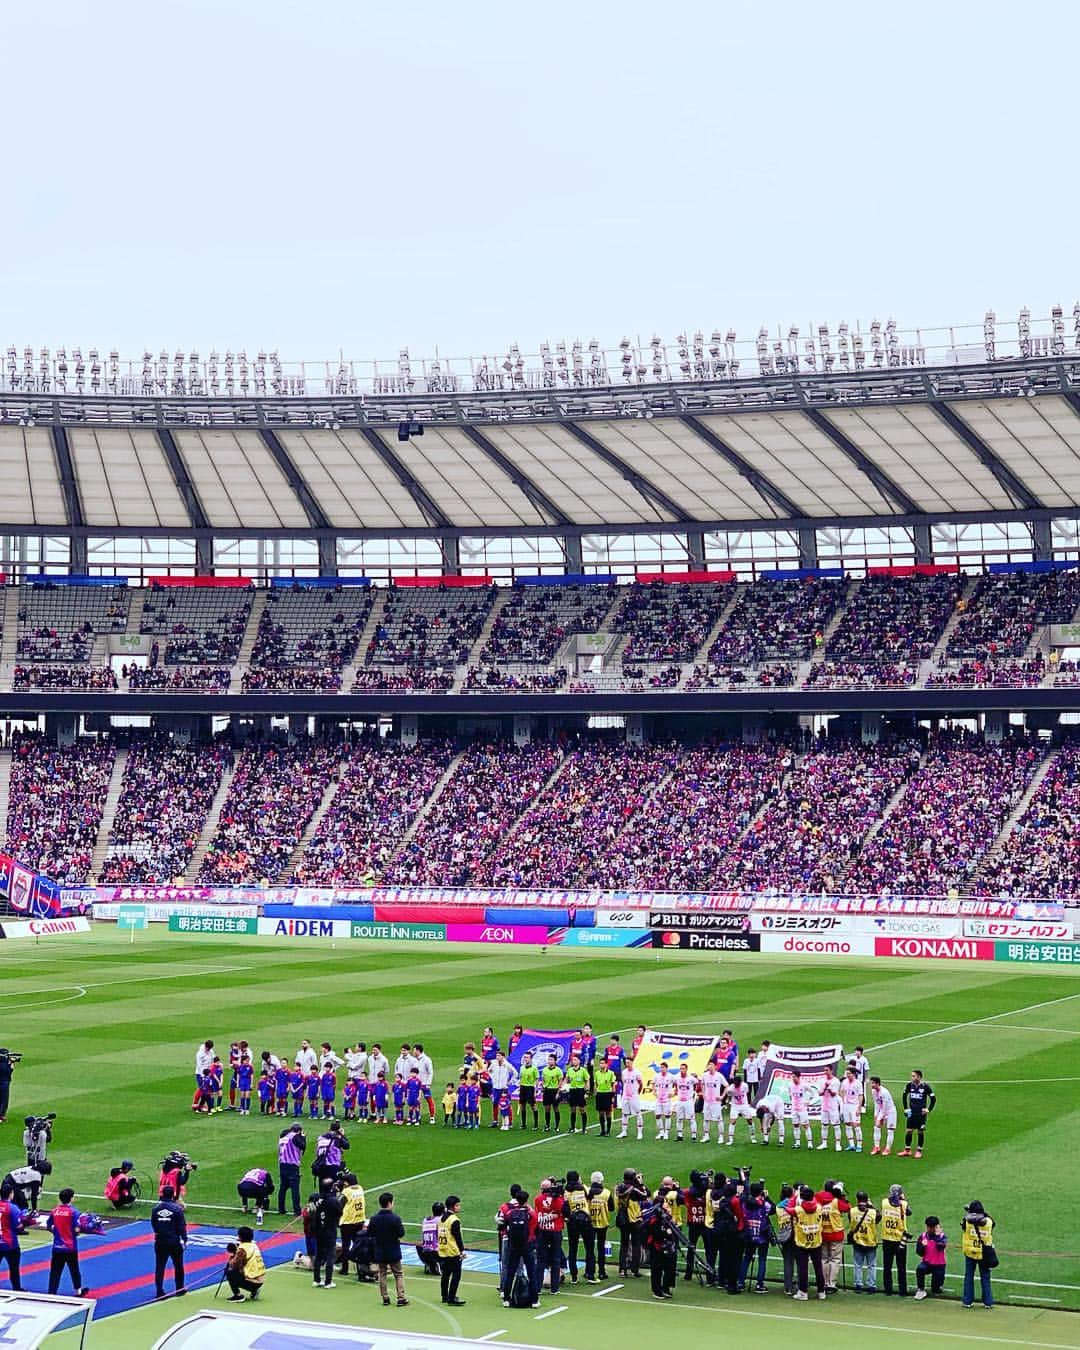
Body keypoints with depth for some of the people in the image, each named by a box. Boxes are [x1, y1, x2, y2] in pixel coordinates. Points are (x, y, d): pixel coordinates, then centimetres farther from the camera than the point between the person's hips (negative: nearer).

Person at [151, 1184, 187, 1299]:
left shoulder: (156, 1208, -2)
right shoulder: (177, 1208, -12)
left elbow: (153, 1224, 9)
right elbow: (182, 1226, -10)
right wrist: (184, 1239, 0)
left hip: (160, 1241, 2)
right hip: (175, 1241, -2)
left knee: (160, 1266, 4)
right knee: (178, 1266, 14)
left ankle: (159, 1291, -2)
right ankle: (179, 1289, 23)